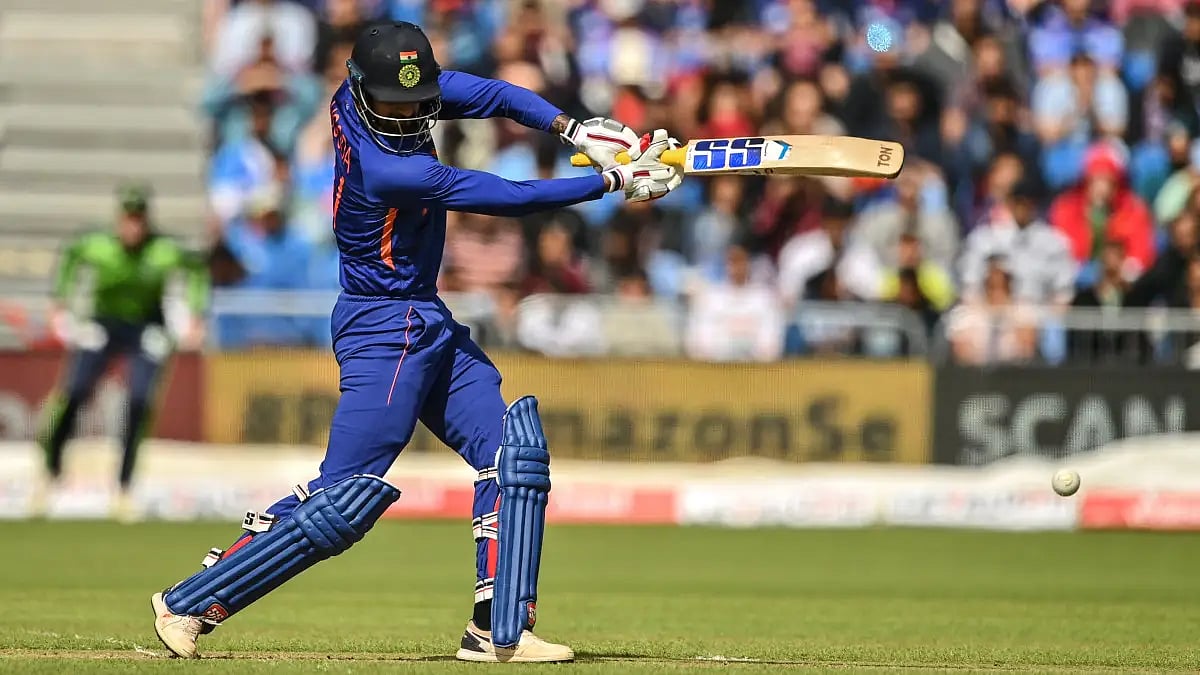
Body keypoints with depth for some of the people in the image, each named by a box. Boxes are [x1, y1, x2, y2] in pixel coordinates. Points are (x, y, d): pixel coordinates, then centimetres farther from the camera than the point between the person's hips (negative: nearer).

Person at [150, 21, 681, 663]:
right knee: (346, 501, -10)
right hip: (384, 330, -10)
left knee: (515, 453, 2)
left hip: (428, 325, 10)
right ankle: (188, 603, -2)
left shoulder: (356, 97, -4)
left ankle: (499, 630, 1)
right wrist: (615, 182, -18)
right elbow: (508, 198, -23)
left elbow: (491, 95, -1)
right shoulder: (383, 170, -28)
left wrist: (574, 130, -16)